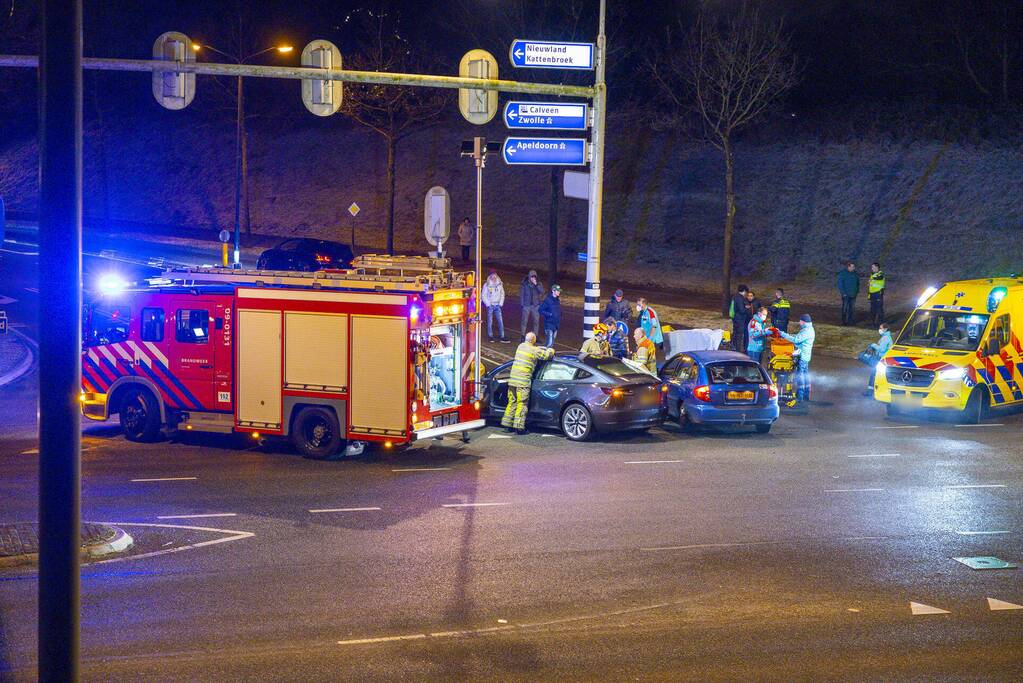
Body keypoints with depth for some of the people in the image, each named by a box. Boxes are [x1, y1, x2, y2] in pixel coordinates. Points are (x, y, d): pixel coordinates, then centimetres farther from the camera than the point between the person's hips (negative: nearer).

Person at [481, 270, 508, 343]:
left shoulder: (500, 284, 5)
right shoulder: (486, 285, -5)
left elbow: (502, 294, 12)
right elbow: (483, 295, -2)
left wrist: (501, 303, 2)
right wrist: (488, 304, -7)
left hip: (497, 305, 3)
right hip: (490, 306, -3)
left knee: (500, 321, -2)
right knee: (490, 321, 2)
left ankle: (502, 337, -2)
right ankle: (490, 336, 12)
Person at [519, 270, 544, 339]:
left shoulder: (538, 284, 2)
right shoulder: (525, 284, -2)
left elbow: (542, 291, -11)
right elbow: (521, 294, 2)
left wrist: (536, 284, -19)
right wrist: (522, 304, -1)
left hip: (536, 305, 2)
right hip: (527, 305, -1)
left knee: (536, 321, 4)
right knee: (524, 321, 1)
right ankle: (523, 336, 11)